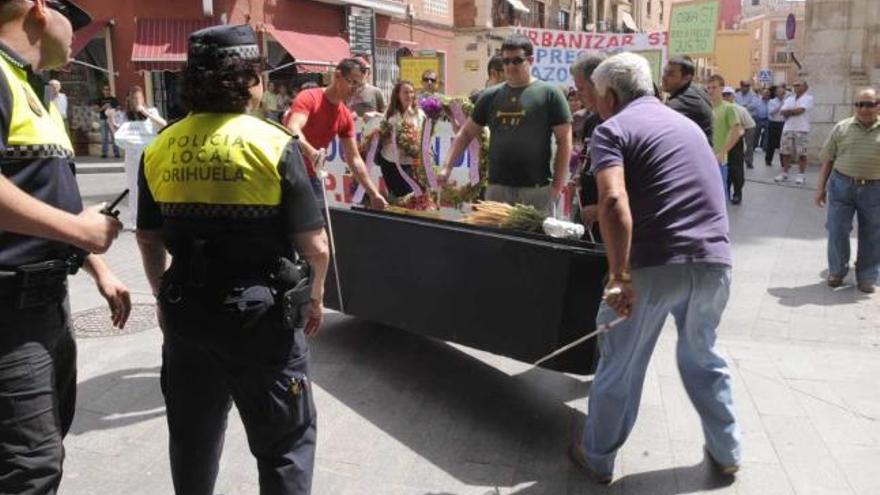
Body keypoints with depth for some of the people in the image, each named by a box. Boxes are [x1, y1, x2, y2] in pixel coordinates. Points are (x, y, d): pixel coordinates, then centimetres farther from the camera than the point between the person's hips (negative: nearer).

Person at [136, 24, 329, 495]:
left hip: (186, 311, 5)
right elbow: (315, 246, -12)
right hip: (261, 313, -4)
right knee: (285, 441, 11)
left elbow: (149, 240, 9)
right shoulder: (273, 144, -13)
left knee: (192, 437, 23)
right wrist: (314, 295, 6)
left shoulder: (159, 148, 0)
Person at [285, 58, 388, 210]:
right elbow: (292, 130, -32)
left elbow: (354, 159, 5)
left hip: (311, 176, 6)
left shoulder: (346, 117, 2)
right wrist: (311, 152, -53)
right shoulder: (309, 98, -15)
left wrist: (374, 193, -2)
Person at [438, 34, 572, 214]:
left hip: (536, 190, -3)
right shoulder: (490, 96, 11)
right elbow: (466, 133, 16)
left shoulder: (549, 94, 0)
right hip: (497, 187, 4)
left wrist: (558, 185, -7)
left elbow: (564, 140, -1)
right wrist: (447, 167, 5)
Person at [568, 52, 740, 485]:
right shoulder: (686, 122, 21)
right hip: (714, 262, 6)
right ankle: (726, 452, 37)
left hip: (656, 265, -6)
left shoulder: (612, 129, -2)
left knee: (620, 365, 11)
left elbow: (614, 201, -19)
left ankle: (597, 457, 27)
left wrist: (619, 276, -20)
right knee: (702, 357, 26)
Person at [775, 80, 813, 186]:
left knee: (801, 153, -4)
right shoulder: (789, 99, 16)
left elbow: (800, 110, -15)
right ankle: (784, 173, 15)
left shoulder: (808, 98, -1)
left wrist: (789, 111, -1)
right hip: (788, 128, 5)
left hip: (801, 129, -5)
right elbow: (782, 112, 4)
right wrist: (794, 111, -8)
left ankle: (800, 175, 1)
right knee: (786, 152, 6)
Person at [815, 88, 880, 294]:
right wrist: (821, 188, 3)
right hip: (842, 185, 0)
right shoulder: (842, 128, 2)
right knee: (837, 231, 3)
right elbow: (828, 160, 5)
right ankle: (837, 271, 23)